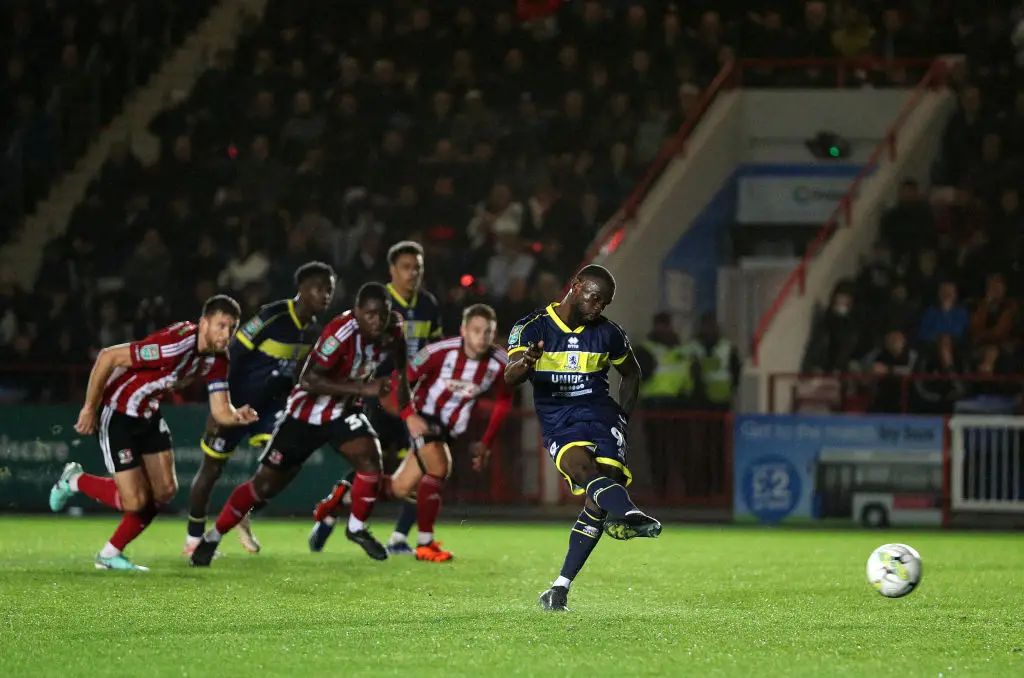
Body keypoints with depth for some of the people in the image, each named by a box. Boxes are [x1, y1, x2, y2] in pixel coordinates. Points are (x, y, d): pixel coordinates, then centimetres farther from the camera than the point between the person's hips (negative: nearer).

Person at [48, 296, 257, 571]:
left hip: (148, 414, 8)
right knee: (136, 501, -11)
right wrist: (89, 409, -22)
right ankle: (75, 480, 18)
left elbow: (220, 411, -5)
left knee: (165, 490, 2)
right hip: (116, 412, -8)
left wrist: (238, 416, -30)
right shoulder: (175, 344, -33)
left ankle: (110, 554, 19)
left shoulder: (216, 360, -7)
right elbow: (107, 357, -29)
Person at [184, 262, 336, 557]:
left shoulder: (314, 329, -3)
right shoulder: (272, 317, -24)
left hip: (269, 405, 6)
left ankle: (243, 517, 10)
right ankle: (193, 539, 23)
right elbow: (229, 357, -21)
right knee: (212, 468, 7)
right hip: (236, 402, -6)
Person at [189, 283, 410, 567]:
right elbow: (309, 380, -36)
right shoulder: (341, 332, -31)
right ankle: (212, 538, 19)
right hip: (307, 412, -5)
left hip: (343, 411, 5)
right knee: (266, 484, 1)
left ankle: (357, 528, 2)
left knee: (370, 457, -22)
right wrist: (362, 388, -40)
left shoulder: (392, 330, -11)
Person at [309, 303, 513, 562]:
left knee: (400, 488, 6)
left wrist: (486, 443, 1)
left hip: (448, 429, 5)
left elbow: (504, 402, 3)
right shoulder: (442, 352, -25)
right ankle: (425, 544, -12)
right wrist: (409, 416, -29)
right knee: (438, 469, -26)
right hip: (423, 418, -5)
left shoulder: (499, 363, -15)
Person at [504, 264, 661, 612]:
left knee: (599, 500, -15)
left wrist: (622, 418, 12)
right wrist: (523, 365, -39)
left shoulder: (607, 333, 8)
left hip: (600, 417, 2)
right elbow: (509, 377, -15)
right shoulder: (532, 328, -2)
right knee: (585, 468, -34)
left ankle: (562, 586, -9)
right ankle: (630, 516, -61)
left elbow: (631, 373, 24)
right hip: (558, 425, -2)